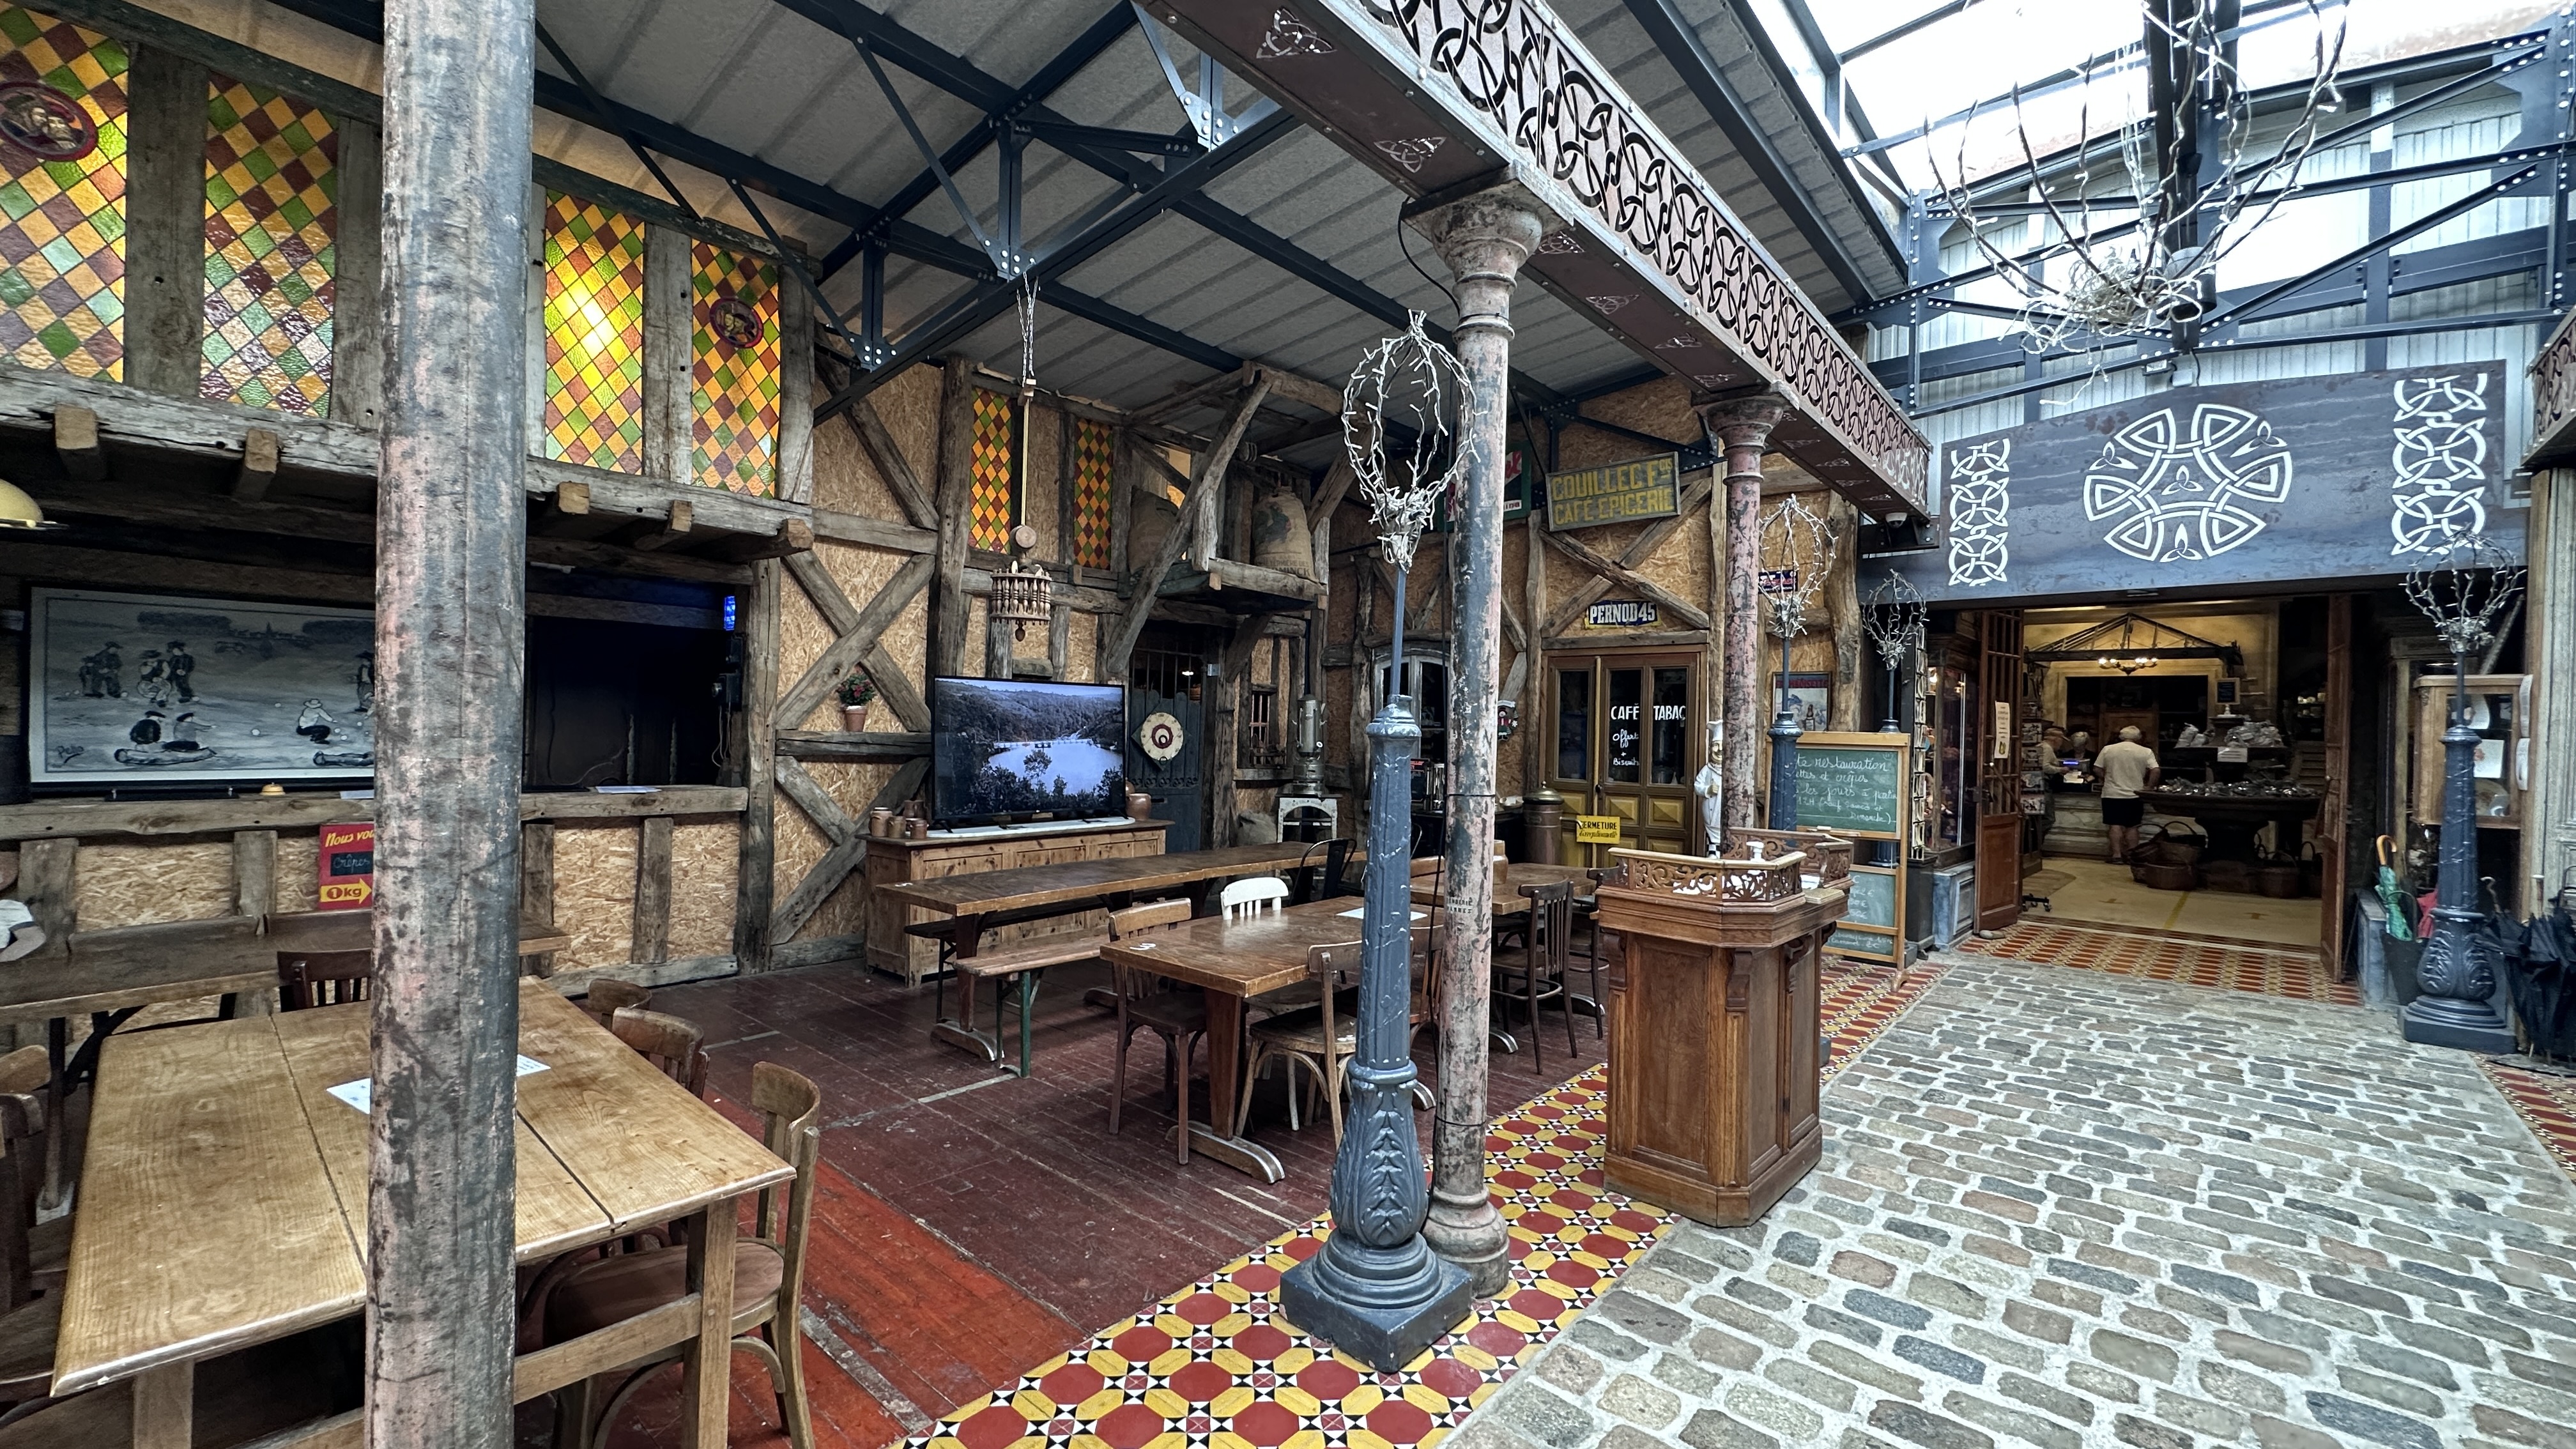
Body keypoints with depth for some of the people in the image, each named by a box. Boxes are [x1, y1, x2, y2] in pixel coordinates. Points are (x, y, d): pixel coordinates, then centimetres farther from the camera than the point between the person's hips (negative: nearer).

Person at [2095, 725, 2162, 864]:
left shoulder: (2108, 749, 0)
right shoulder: (2146, 752, -1)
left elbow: (2097, 769, 1)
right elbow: (2156, 771, -9)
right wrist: (2149, 787, 2)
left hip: (2112, 795, -1)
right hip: (2135, 795, 1)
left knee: (2115, 825, 1)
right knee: (2132, 826, 10)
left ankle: (2117, 856, -2)